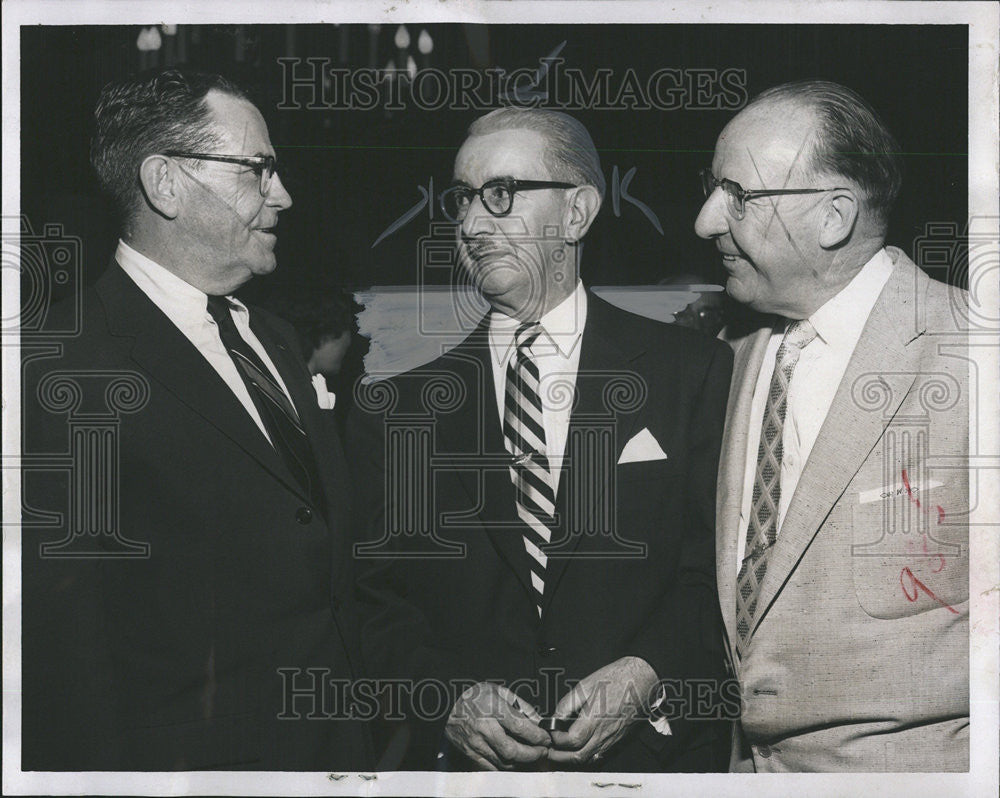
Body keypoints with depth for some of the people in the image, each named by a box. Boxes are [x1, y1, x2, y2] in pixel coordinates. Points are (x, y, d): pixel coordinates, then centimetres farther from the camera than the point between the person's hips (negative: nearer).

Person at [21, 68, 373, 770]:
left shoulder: (276, 342, 11)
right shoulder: (65, 372, -16)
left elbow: (327, 567, 12)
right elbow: (63, 655, -17)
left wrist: (358, 748, 9)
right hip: (196, 761, -7)